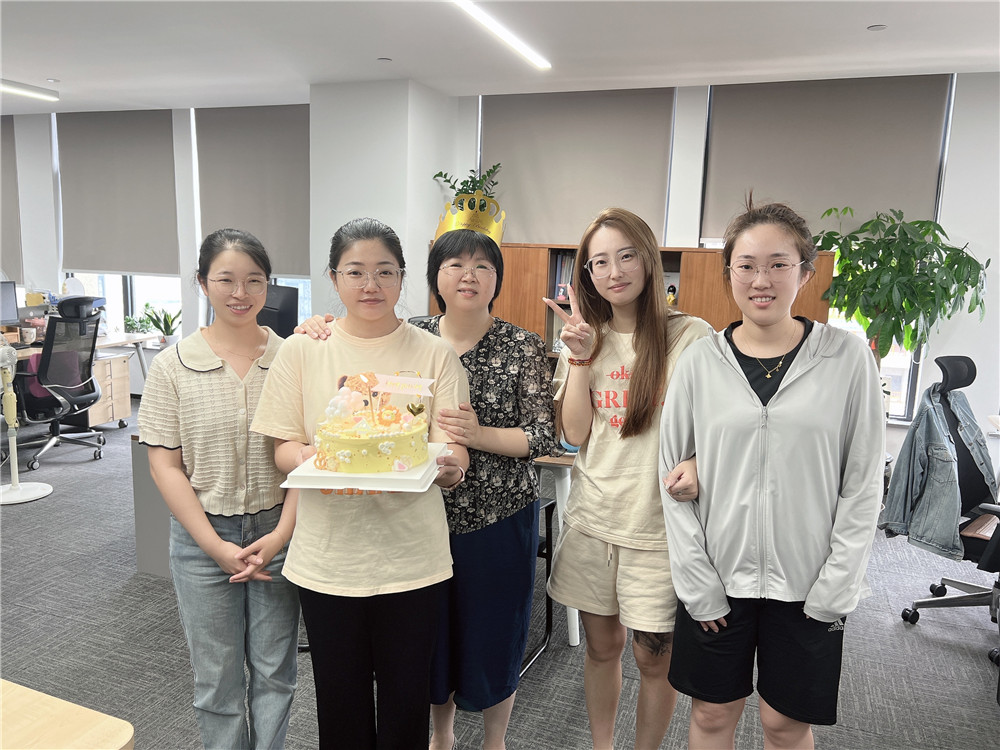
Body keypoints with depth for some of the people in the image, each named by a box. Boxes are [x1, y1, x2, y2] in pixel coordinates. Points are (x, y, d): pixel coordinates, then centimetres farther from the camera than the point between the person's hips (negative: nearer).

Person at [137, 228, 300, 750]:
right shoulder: (173, 365, -5)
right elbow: (165, 466, -5)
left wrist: (281, 534, -12)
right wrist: (217, 547, -11)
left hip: (278, 532, 0)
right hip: (203, 536, 0)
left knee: (274, 670, 13)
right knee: (217, 675, 13)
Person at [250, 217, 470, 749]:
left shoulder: (433, 354, -1)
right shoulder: (302, 350, 1)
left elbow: (454, 454, -3)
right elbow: (284, 446, 2)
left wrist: (448, 466, -26)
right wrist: (308, 459, -20)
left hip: (411, 557, 0)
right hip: (328, 558, 1)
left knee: (407, 698, 12)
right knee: (340, 696, 15)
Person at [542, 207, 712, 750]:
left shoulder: (691, 337, -8)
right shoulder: (585, 338, 5)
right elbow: (574, 433, -1)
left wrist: (698, 461, -25)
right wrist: (581, 357, -11)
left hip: (657, 525, -3)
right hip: (592, 519, 4)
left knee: (654, 658, 10)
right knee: (601, 646, 18)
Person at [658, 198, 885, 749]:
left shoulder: (848, 357, -5)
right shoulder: (701, 361, -3)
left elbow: (863, 482, -3)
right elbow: (673, 477, -1)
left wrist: (837, 585, -7)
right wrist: (696, 581, -5)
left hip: (806, 585, -1)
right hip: (716, 579, 1)